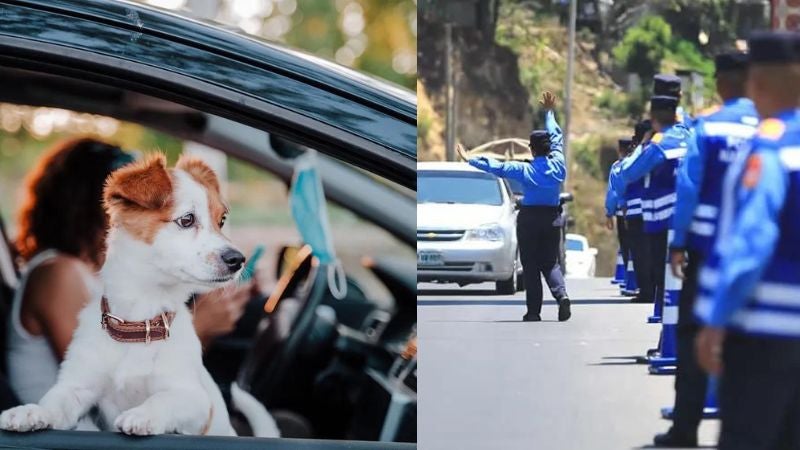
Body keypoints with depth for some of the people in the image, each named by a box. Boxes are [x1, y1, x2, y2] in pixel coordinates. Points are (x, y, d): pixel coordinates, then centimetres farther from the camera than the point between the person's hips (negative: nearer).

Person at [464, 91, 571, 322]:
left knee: (531, 266, 2)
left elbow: (496, 166, -9)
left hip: (529, 218, -3)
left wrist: (471, 160, 0)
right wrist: (549, 112, 25)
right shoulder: (558, 165, -2)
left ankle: (534, 311, 0)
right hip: (552, 217, 3)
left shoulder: (525, 170, -11)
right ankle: (561, 294, -18)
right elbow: (556, 136, 13)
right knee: (551, 262, 10)